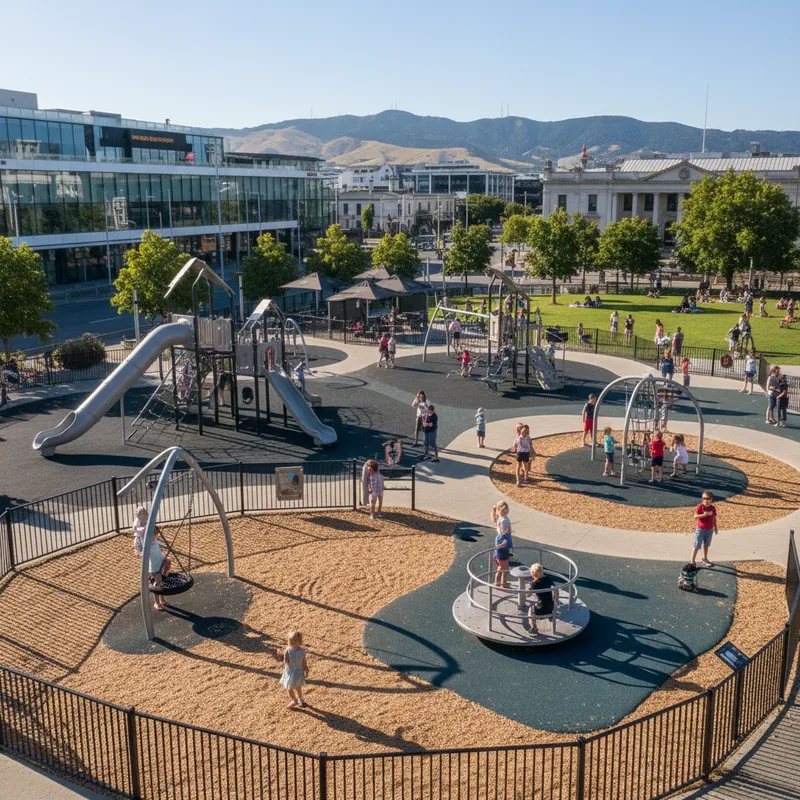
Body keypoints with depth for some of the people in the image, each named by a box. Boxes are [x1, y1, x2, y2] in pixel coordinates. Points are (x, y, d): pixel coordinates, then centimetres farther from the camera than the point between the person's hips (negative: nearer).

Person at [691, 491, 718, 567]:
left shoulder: (713, 508, 1)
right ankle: (692, 561, 1)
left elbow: (714, 519, 9)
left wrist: (715, 527, 9)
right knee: (697, 545, -3)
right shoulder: (700, 506, -12)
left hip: (709, 530, 5)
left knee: (706, 545, 18)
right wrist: (704, 515, -29)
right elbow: (695, 516, -16)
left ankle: (705, 559, 34)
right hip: (700, 529, -5)